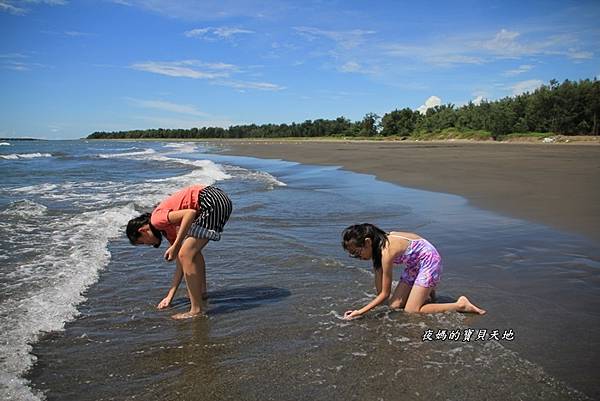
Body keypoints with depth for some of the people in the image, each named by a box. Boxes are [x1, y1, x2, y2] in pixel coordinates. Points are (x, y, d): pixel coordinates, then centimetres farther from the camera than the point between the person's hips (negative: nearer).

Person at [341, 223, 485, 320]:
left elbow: (385, 294, -23)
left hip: (429, 260, -8)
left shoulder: (386, 251, -31)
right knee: (395, 305, 1)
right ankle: (426, 292, 24)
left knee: (411, 310, -11)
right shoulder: (378, 243, -7)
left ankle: (461, 305, -6)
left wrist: (360, 312, -24)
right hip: (415, 264, 8)